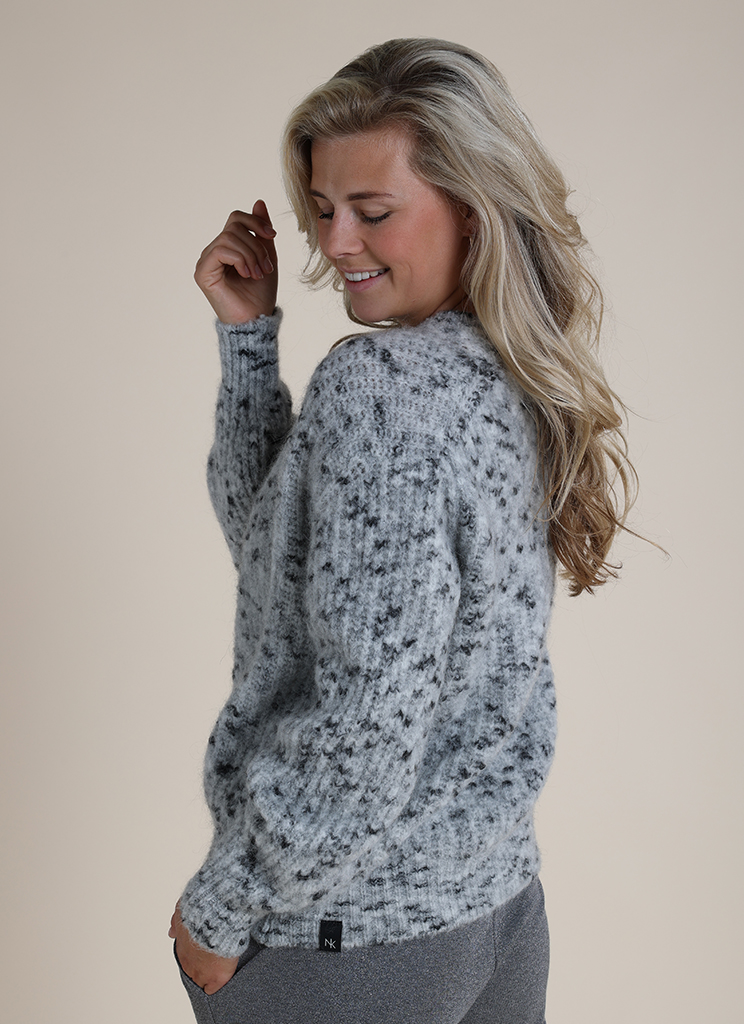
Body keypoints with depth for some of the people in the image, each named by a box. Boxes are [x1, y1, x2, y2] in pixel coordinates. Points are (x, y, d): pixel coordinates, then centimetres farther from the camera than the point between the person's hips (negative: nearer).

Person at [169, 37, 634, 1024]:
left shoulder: (378, 382, -24)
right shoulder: (512, 381, 1)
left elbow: (370, 725, -26)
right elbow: (274, 534, 8)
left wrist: (217, 908, -14)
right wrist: (249, 333, 0)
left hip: (342, 933, -8)